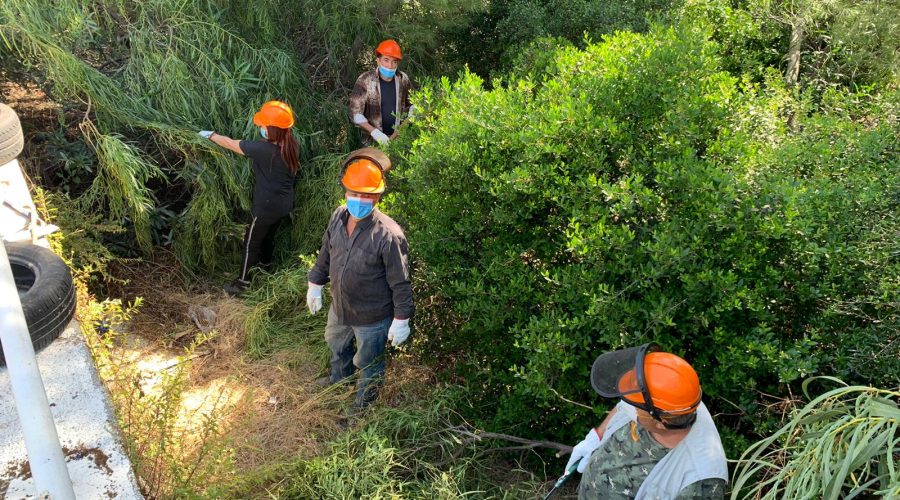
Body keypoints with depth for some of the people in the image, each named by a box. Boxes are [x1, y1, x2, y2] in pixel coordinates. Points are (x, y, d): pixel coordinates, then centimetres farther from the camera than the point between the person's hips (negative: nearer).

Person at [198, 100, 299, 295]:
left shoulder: (262, 149, -28)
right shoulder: (292, 145, -8)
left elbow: (230, 144, -14)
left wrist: (210, 135, 2)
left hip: (266, 207, -7)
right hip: (284, 204, 7)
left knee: (251, 243, 11)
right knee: (269, 236, 29)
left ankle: (242, 283, 23)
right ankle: (266, 265, 51)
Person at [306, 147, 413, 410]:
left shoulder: (389, 235, -32)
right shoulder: (338, 216, -12)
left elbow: (400, 282, -23)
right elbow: (326, 253, 5)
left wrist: (401, 319, -16)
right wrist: (315, 283, 13)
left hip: (372, 317, -6)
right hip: (339, 306, 7)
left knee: (368, 364, 20)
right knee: (336, 345, 35)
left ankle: (362, 404, 49)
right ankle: (339, 378, 67)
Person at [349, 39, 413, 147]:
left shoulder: (403, 79, -3)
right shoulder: (364, 80, -12)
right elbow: (355, 113, -13)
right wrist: (374, 132, -24)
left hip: (398, 138, 3)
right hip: (373, 141, -2)